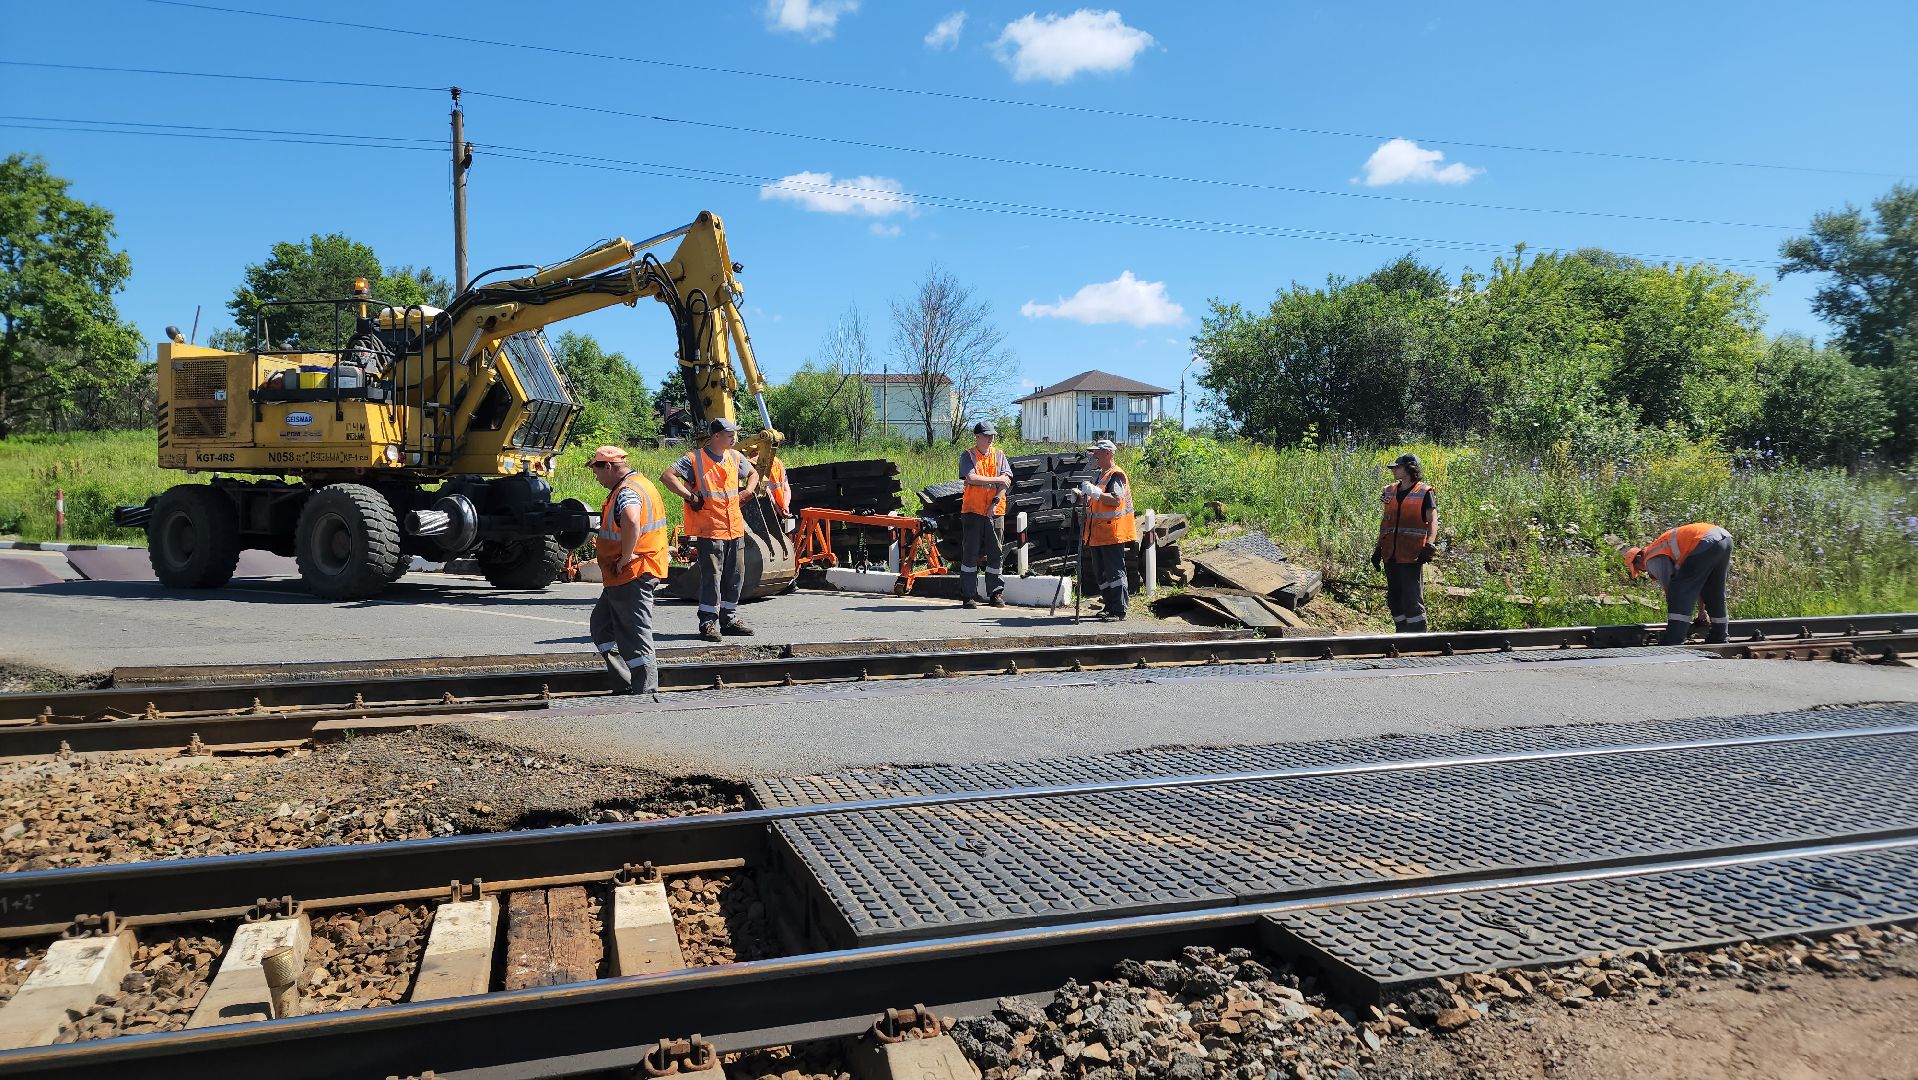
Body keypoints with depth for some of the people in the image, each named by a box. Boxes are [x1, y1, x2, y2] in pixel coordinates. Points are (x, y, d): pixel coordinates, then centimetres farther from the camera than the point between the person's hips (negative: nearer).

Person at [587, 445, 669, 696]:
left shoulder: (627, 491, -19)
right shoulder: (639, 484, 15)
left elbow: (631, 521, -41)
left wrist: (625, 557, -30)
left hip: (632, 575, -11)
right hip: (624, 578, 11)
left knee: (635, 637, -4)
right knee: (601, 626, 20)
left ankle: (646, 692, 3)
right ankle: (625, 685, 21)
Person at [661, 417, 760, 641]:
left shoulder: (735, 457, 13)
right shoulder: (694, 459, -8)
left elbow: (753, 473, 31)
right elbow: (667, 476, -17)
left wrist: (747, 491, 12)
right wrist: (690, 496, -17)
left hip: (735, 529, 7)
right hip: (709, 530, -7)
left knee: (735, 576, 10)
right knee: (711, 577, -5)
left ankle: (729, 619, 22)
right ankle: (708, 623, 5)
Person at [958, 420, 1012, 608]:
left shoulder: (999, 455, 11)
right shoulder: (968, 456, 1)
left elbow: (1006, 481, 2)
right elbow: (971, 478, -15)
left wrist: (995, 502, -10)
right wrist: (997, 480, -11)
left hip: (996, 511, 3)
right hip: (972, 510, -3)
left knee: (996, 554, 4)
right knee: (970, 554, -1)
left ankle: (996, 594, 12)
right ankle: (968, 595, 4)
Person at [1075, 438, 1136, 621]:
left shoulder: (1116, 474, -10)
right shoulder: (1100, 475, 19)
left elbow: (1115, 499, -24)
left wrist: (1094, 492, -28)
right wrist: (1084, 496, 10)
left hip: (1112, 533, -10)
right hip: (1097, 533, 10)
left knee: (1115, 572, -7)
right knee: (1100, 573, 13)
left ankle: (1119, 611, -5)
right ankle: (1109, 607, 22)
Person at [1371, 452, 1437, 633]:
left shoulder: (1424, 492, -4)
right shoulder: (1390, 491, 14)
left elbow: (1433, 521, -10)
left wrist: (1429, 545, -24)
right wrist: (1378, 549, 18)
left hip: (1412, 557, -6)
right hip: (1391, 556, 6)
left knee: (1412, 601, -5)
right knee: (1394, 599, 12)